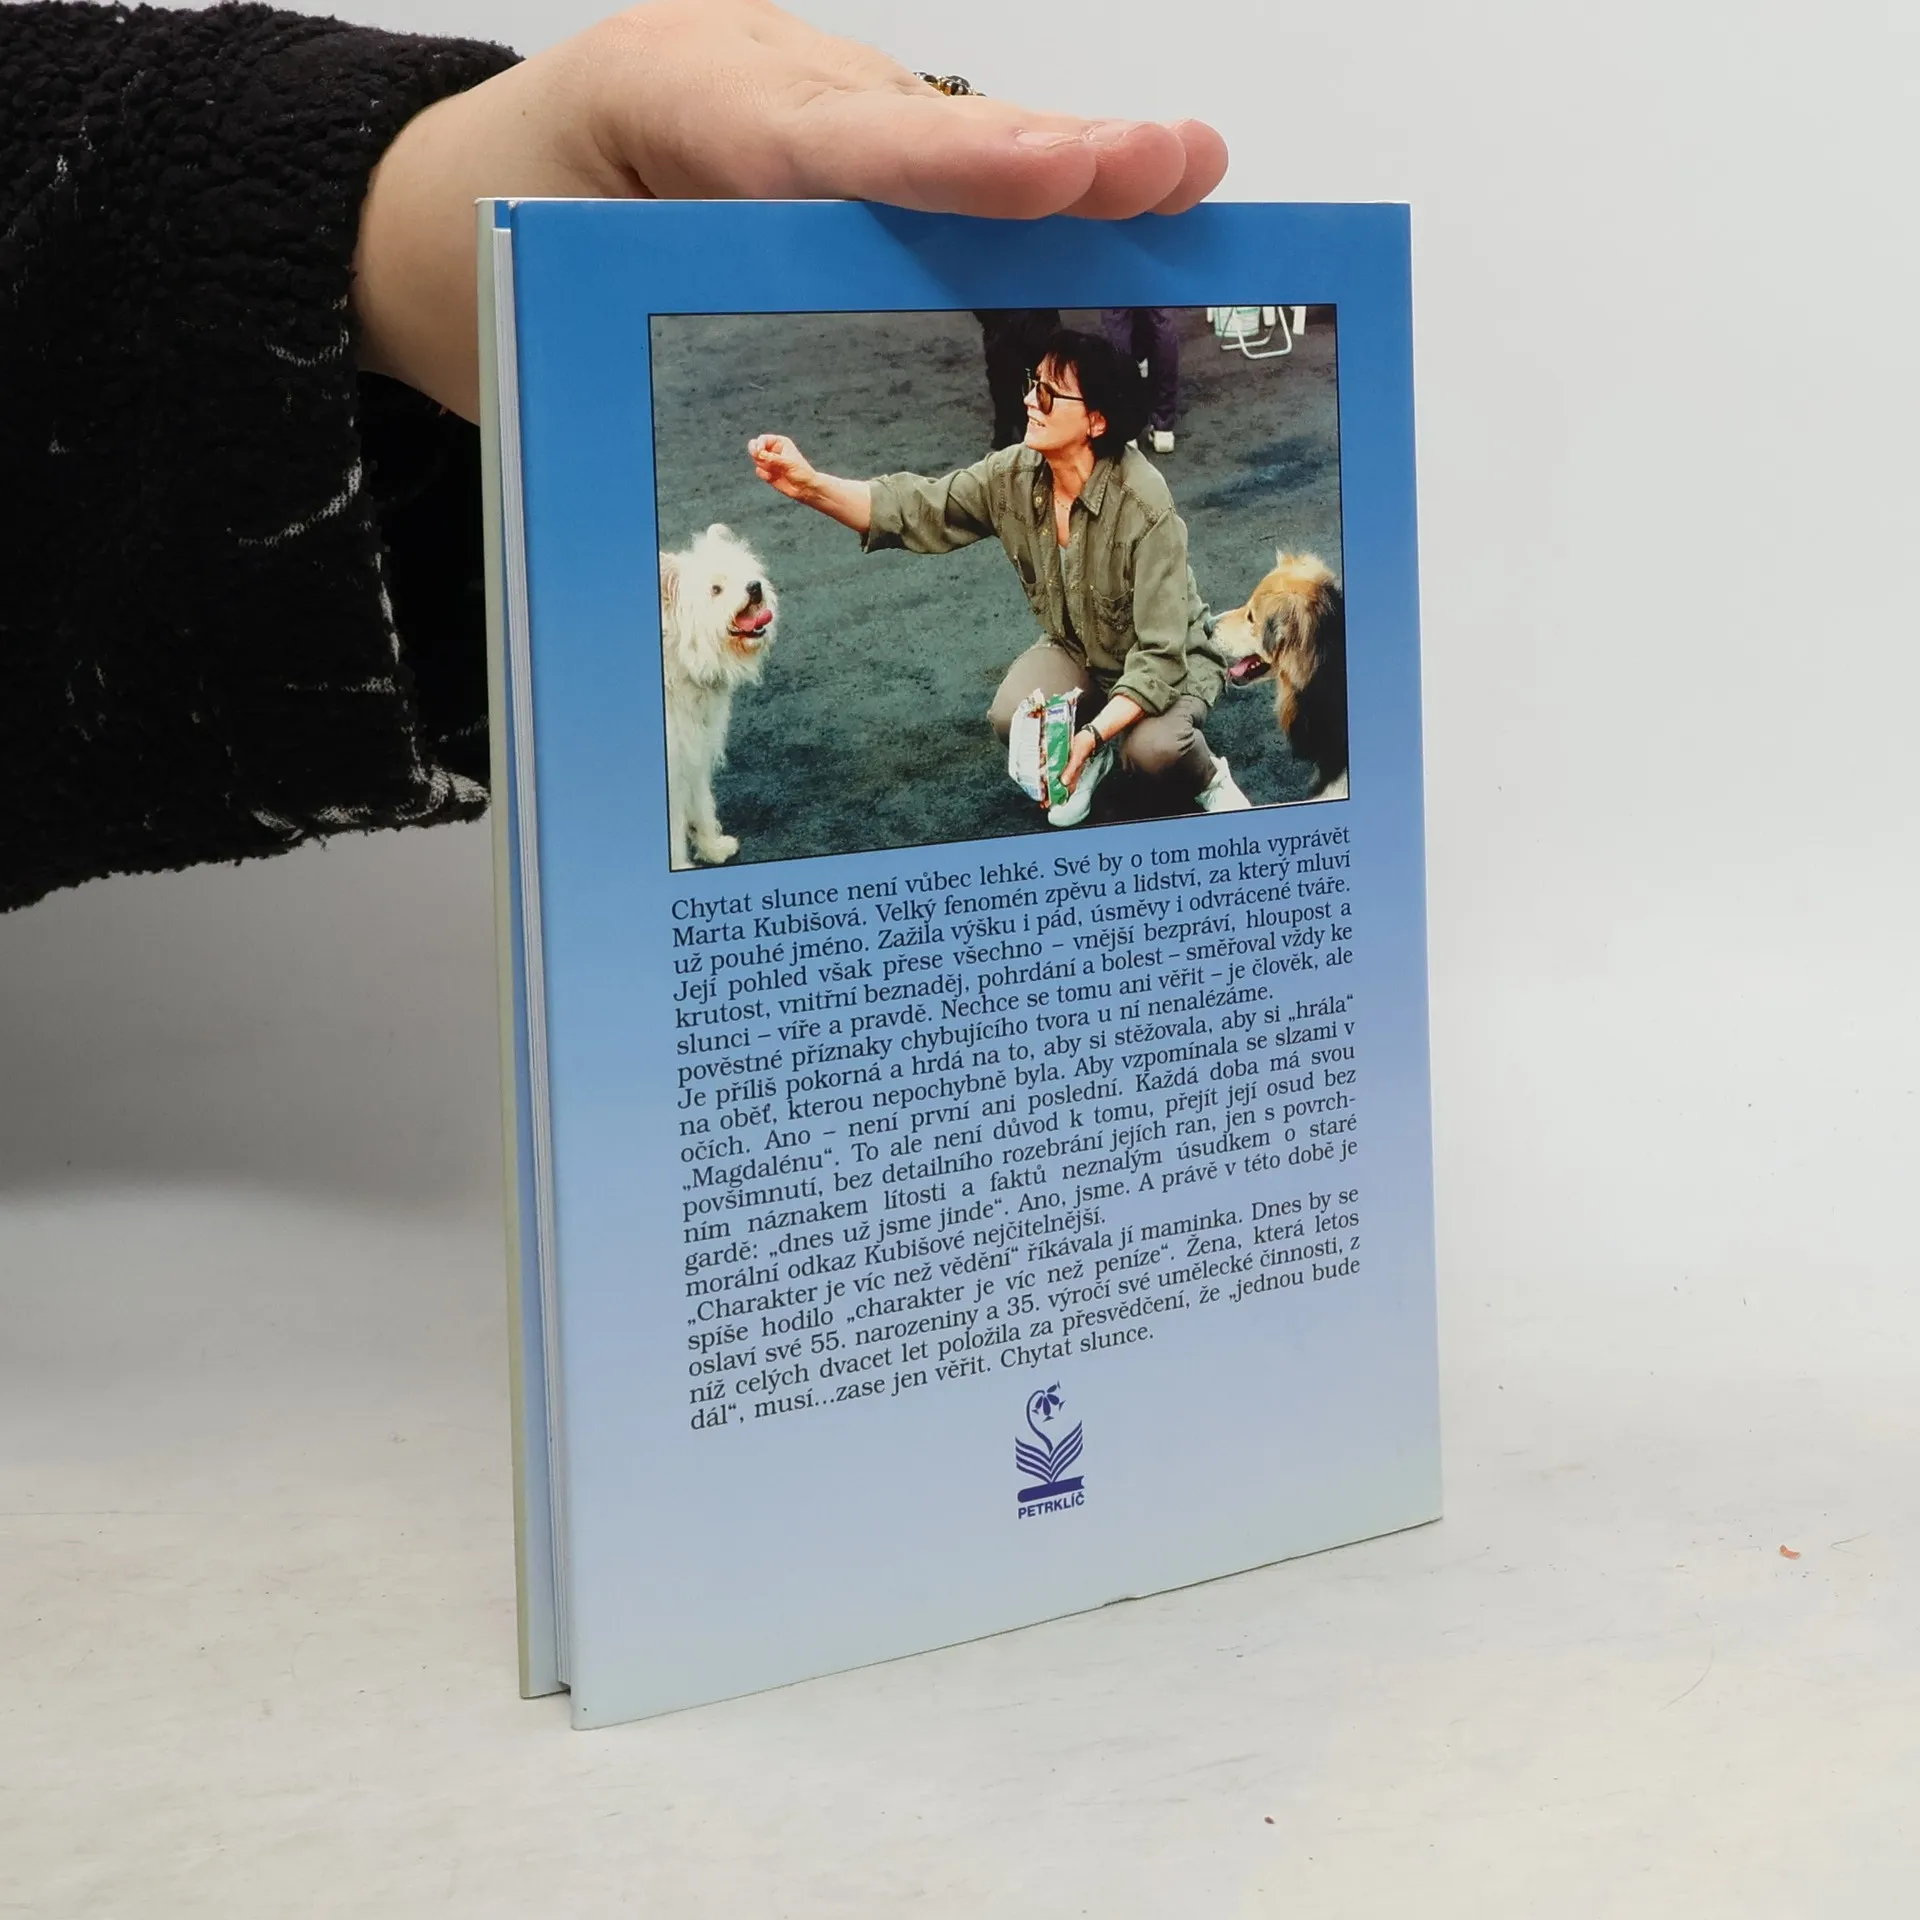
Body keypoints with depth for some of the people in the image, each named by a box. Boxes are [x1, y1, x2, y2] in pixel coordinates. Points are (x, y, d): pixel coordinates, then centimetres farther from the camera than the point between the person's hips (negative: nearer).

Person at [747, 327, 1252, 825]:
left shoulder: (1145, 509, -34)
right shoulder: (1014, 475, -17)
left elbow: (1160, 656, -33)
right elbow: (913, 510, -16)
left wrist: (1092, 733, -46)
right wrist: (811, 485, -33)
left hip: (1170, 660, -5)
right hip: (1077, 653, 5)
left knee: (1153, 749, -34)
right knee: (1012, 718, -24)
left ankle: (1207, 779, 3)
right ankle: (1096, 756, 9)